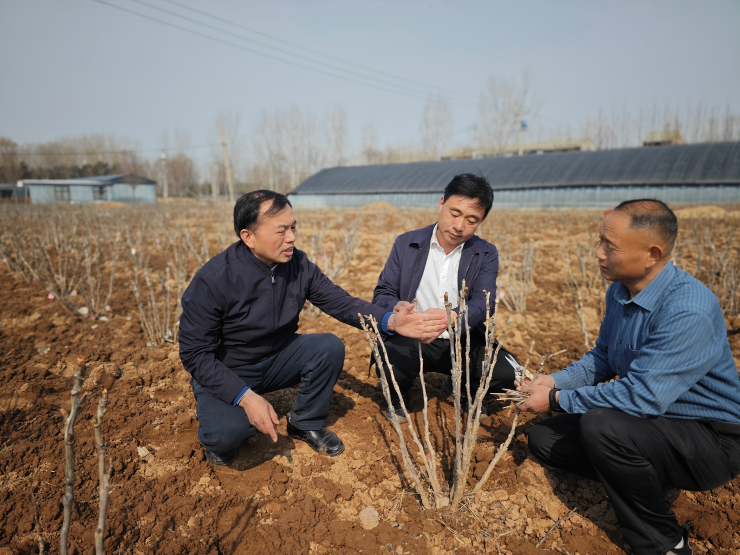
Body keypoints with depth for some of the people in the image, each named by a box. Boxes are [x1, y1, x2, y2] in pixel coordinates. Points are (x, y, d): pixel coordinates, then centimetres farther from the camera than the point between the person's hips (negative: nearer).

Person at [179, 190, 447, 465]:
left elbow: (341, 302, -12)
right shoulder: (213, 279, -25)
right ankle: (219, 427, 9)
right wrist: (245, 396, -31)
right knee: (227, 434, -32)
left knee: (330, 346, -20)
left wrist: (391, 321, -30)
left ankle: (306, 424, 5)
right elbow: (195, 354, -21)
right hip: (224, 374, -4)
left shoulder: (299, 264, -11)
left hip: (276, 360, 5)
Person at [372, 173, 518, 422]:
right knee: (391, 364, -33)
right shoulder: (406, 243, 1)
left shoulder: (486, 254, 0)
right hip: (412, 340, -1)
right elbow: (382, 294, -1)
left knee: (508, 371, -21)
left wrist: (451, 317, -40)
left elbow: (482, 305, -15)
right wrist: (397, 307, -28)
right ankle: (398, 394, 8)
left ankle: (459, 387, 16)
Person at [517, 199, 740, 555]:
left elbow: (643, 396, -32)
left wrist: (557, 400, -22)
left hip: (710, 438, -7)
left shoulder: (689, 311, -29)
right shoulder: (619, 291, -1)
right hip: (652, 419, 8)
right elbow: (601, 357, 11)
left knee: (601, 426, -35)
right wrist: (557, 381, -6)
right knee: (543, 438, -1)